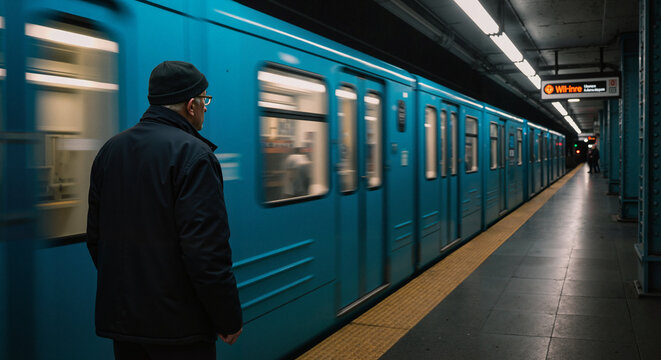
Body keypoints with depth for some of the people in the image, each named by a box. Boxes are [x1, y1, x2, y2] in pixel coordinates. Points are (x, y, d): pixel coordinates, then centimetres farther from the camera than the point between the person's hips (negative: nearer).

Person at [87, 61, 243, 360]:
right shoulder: (193, 155, -17)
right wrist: (229, 321, -12)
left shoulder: (109, 150, 6)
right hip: (176, 324, -7)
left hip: (119, 320, 7)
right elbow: (207, 253, -22)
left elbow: (95, 237, 12)